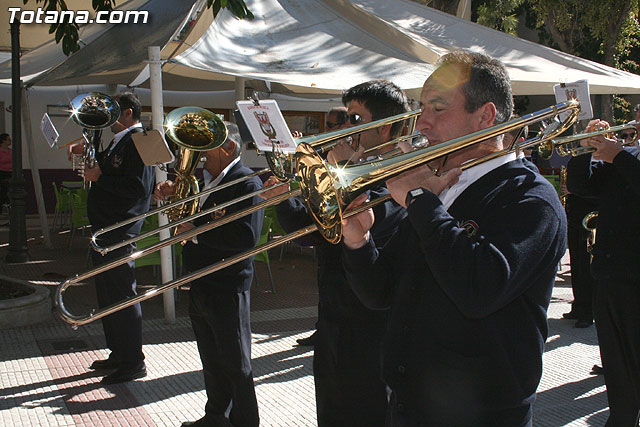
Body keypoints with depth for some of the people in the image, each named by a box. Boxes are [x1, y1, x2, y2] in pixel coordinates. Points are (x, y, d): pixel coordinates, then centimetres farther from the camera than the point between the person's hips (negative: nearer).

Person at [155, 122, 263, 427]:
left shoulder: (247, 183, -16)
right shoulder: (202, 178, 10)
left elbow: (246, 237, -26)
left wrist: (196, 232, -23)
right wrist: (169, 196, -3)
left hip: (228, 290, -8)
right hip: (199, 285, 9)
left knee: (236, 365, 4)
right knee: (211, 361, 22)